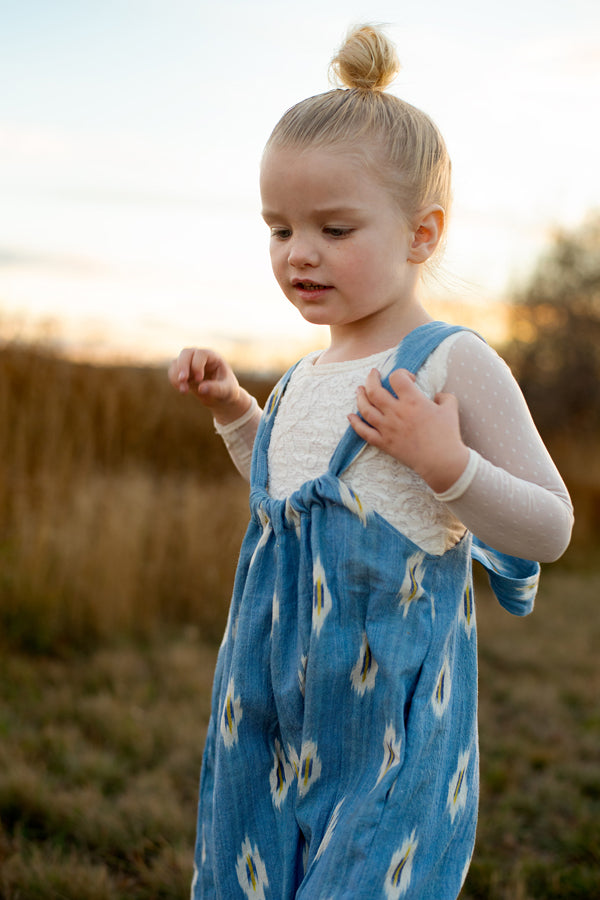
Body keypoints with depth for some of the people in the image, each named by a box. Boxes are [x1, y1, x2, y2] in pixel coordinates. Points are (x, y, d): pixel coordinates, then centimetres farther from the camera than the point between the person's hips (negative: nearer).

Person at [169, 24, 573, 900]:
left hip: (392, 718, -7)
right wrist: (233, 409, 17)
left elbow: (550, 530, -9)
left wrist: (447, 463, -24)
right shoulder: (305, 378, 9)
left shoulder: (451, 361, -11)